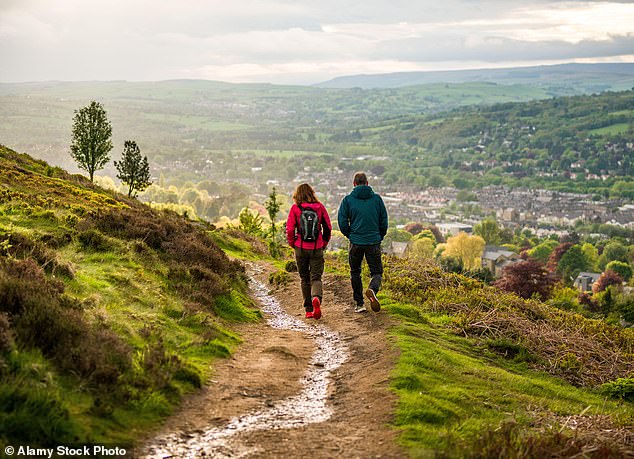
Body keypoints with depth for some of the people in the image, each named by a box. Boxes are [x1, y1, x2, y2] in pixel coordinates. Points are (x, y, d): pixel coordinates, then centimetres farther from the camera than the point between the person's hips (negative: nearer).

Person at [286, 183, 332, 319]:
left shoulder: (295, 208, -4)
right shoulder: (320, 207, 1)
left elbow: (290, 229, -7)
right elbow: (328, 228, 3)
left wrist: (292, 244, 8)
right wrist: (324, 244, 15)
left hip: (301, 248, 0)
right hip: (317, 249, 0)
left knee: (305, 279, 12)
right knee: (316, 277, 3)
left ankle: (309, 310, 15)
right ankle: (317, 298, -28)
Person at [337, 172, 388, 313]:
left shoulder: (348, 200, -2)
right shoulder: (377, 198, 1)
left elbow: (342, 222, -4)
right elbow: (384, 221, 4)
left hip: (355, 242, 0)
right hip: (374, 242, 0)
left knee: (355, 272, 15)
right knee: (377, 271, 9)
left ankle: (359, 303, 14)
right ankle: (373, 289, -23)